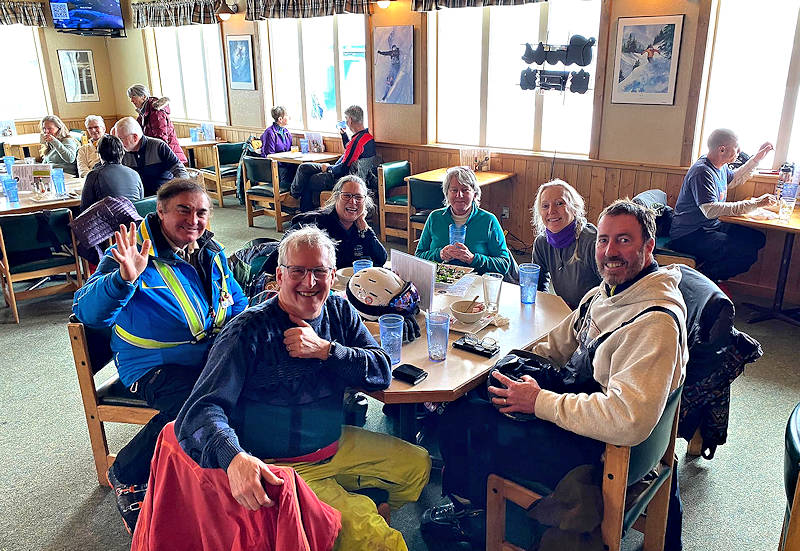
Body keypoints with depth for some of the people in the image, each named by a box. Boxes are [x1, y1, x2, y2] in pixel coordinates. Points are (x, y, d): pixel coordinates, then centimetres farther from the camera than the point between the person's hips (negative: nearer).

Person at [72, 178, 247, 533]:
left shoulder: (211, 253, 9)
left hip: (210, 356, 6)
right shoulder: (137, 251, -9)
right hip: (155, 367, -6)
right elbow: (88, 313, -19)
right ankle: (125, 477, -4)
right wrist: (123, 279, -38)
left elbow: (238, 306, 20)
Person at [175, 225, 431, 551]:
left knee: (417, 464, 16)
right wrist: (235, 457, -47)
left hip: (336, 447, 7)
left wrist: (323, 350, -20)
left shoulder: (340, 312, 0)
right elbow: (204, 407, -27)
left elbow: (381, 372, -5)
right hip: (277, 466, -7)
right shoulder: (250, 331, -19)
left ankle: (365, 514, 33)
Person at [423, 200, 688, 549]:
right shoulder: (606, 292, 5)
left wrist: (540, 402, -27)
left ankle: (470, 513, 22)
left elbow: (629, 422, -35)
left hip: (594, 452, -9)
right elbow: (558, 343, 16)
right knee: (465, 394, 7)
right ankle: (465, 501, 27)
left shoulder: (656, 323, -27)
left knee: (470, 422, -11)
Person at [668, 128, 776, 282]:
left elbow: (734, 179, 37)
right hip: (689, 236, -11)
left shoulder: (720, 166, 12)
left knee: (757, 238, 2)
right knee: (747, 252, -23)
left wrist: (757, 158, 27)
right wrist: (755, 203, -27)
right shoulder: (702, 171, -20)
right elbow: (711, 210, -31)